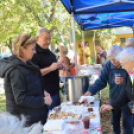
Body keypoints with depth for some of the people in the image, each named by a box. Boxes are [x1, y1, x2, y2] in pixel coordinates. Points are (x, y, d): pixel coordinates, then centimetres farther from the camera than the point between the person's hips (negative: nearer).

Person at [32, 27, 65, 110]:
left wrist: (59, 67, 6)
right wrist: (50, 68, -31)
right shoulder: (34, 53, -15)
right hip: (46, 93, -9)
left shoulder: (48, 52, 13)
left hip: (55, 90, 9)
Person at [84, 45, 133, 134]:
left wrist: (124, 81, -35)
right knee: (115, 121, 22)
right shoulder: (108, 66, -11)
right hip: (114, 100, 4)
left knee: (127, 123, 9)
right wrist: (91, 91, -26)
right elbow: (101, 81, -11)